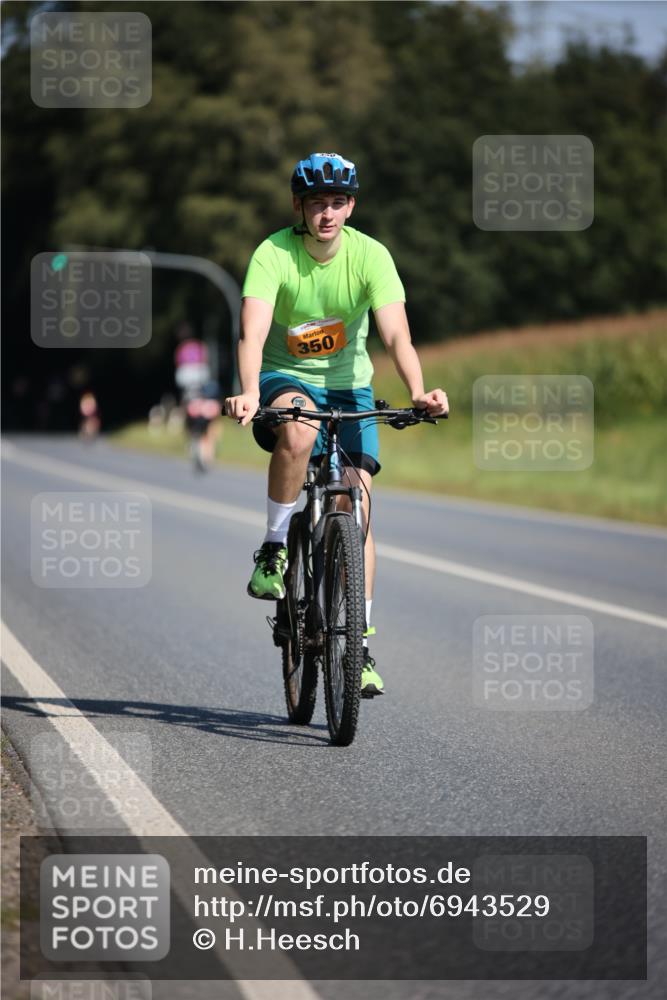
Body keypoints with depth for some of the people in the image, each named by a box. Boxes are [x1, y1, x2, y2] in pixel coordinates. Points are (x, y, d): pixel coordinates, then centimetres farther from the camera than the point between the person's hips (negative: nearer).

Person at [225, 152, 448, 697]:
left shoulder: (370, 256, -16)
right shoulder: (273, 255, -20)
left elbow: (396, 334, -26)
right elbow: (253, 332, -33)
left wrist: (419, 391, -44)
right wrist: (249, 393, -52)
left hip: (348, 386, 2)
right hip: (286, 379, -2)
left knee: (356, 508, -9)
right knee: (298, 428, -38)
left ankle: (359, 645, -1)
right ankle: (273, 550, -19)